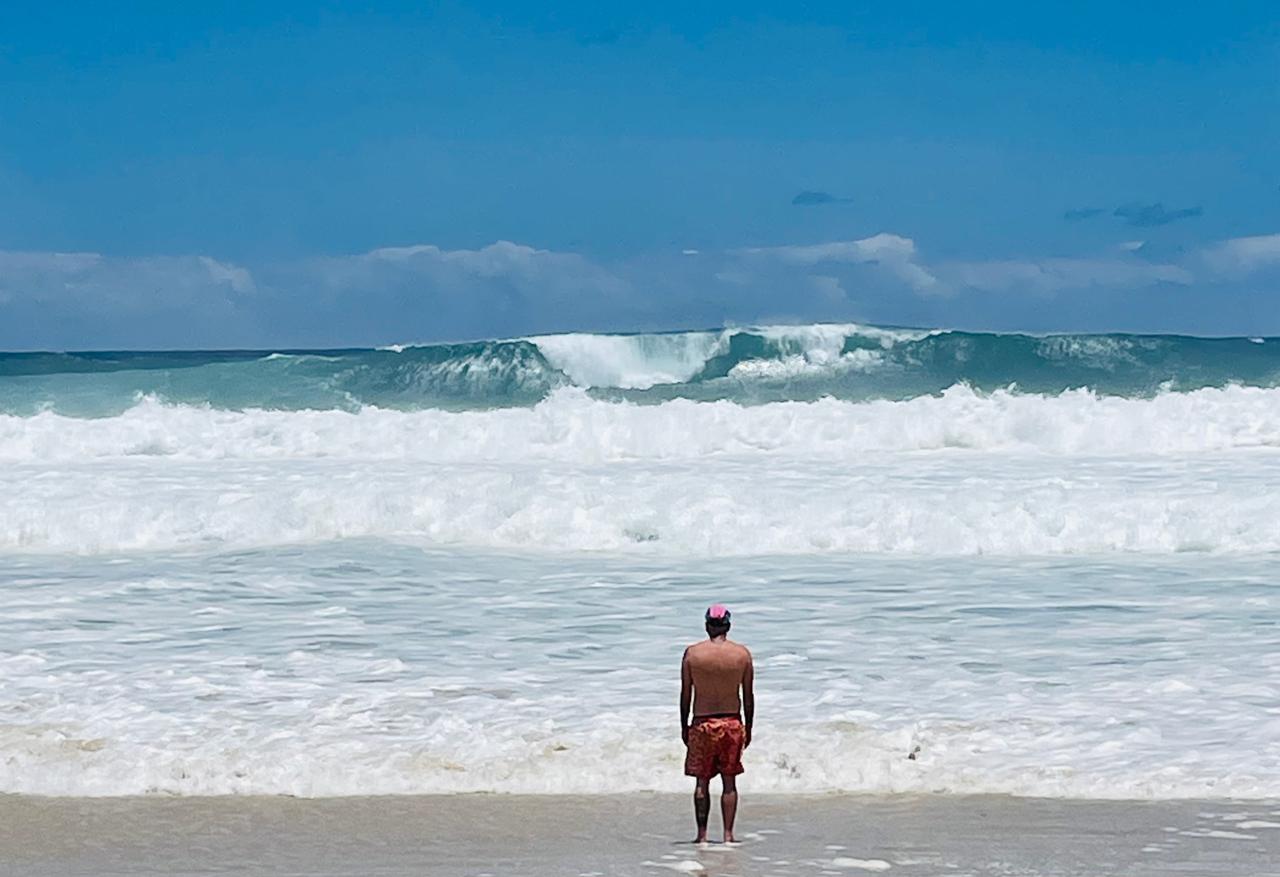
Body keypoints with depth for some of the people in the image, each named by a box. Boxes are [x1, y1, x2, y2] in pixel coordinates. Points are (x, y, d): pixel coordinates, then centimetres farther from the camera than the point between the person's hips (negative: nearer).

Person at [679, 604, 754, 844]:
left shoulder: (692, 653, -5)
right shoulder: (742, 654, -3)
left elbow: (685, 694, -2)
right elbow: (748, 696, 2)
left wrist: (684, 726, 8)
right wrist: (748, 728, 12)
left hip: (702, 724, -1)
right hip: (732, 723, 1)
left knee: (702, 782, 8)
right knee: (729, 782, 8)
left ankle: (702, 834, 7)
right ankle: (728, 834, 5)